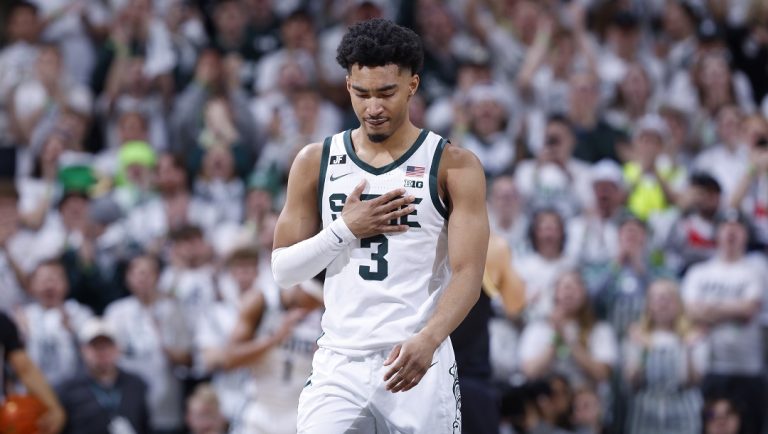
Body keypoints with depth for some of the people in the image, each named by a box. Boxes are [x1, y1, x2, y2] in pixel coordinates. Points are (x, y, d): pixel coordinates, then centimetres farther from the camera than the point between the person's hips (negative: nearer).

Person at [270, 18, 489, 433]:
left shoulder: (454, 166, -1)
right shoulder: (316, 162, 7)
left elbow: (468, 274, -10)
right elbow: (283, 270, 8)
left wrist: (427, 340, -28)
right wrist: (345, 230, -9)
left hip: (421, 366, -1)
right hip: (339, 366, 1)